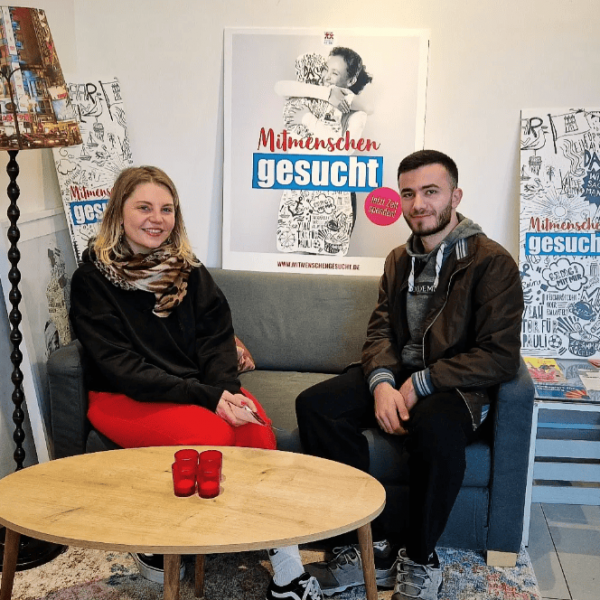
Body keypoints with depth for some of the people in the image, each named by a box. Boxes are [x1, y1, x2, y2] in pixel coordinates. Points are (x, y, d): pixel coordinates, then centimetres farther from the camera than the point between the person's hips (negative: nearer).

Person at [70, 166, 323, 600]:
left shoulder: (188, 270, 10)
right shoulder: (93, 279, -4)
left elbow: (218, 337, 3)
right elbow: (122, 368, -13)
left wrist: (225, 388, -20)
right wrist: (205, 397, -22)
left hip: (202, 390, 4)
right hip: (125, 399, -4)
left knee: (255, 424, -27)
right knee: (211, 434, -31)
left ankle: (284, 563, -21)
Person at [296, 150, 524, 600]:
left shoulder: (492, 262, -8)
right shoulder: (400, 260, 14)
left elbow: (501, 357, -14)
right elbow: (380, 330, 9)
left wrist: (421, 385, -18)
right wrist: (382, 382, -14)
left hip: (455, 385, -6)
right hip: (397, 376, 6)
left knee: (438, 429, -40)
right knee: (315, 405, -18)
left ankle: (420, 559, -13)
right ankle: (372, 545, -12)